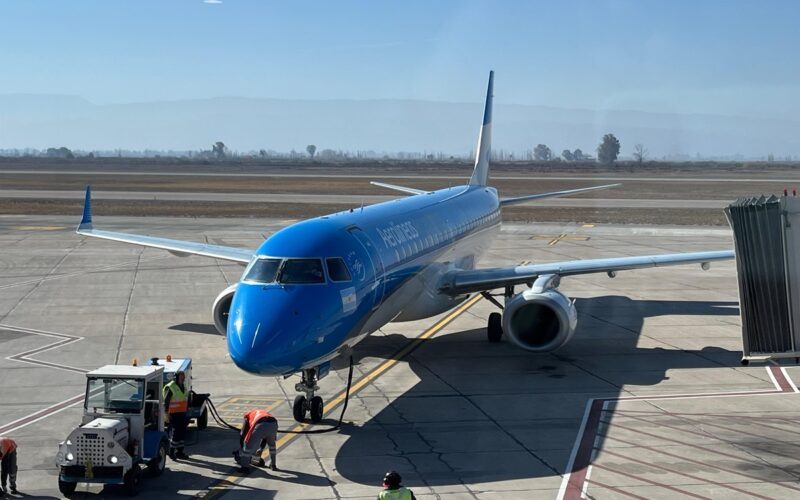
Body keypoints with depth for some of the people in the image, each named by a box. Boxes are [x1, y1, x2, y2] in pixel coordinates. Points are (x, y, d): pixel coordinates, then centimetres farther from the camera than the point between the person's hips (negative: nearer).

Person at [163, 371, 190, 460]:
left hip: (182, 413, 8)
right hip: (173, 414, -8)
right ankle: (172, 452, 0)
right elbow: (166, 401, -14)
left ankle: (180, 452, 18)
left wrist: (187, 409, 22)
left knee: (182, 432, 10)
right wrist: (167, 413, -17)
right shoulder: (171, 387, -13)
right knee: (175, 433, -7)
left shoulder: (183, 387, 14)